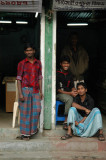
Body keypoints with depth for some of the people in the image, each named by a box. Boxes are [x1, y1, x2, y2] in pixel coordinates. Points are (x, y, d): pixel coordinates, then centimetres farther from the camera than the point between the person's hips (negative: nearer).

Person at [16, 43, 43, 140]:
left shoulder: (38, 63, 10)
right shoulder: (22, 63, 0)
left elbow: (40, 77, 13)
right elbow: (19, 79, -3)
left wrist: (41, 91, 8)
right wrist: (20, 93, -10)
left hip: (35, 90, 3)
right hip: (25, 89, -3)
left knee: (37, 110, 0)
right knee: (25, 112, -1)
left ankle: (33, 129, 21)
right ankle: (25, 133, 9)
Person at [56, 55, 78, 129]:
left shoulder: (70, 75, 15)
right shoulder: (57, 74, -4)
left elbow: (72, 86, 15)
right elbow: (58, 89, -9)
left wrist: (74, 91, -11)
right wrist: (70, 93, -19)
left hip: (69, 94, 5)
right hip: (59, 94, -5)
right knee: (69, 99, -37)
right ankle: (66, 120, -26)